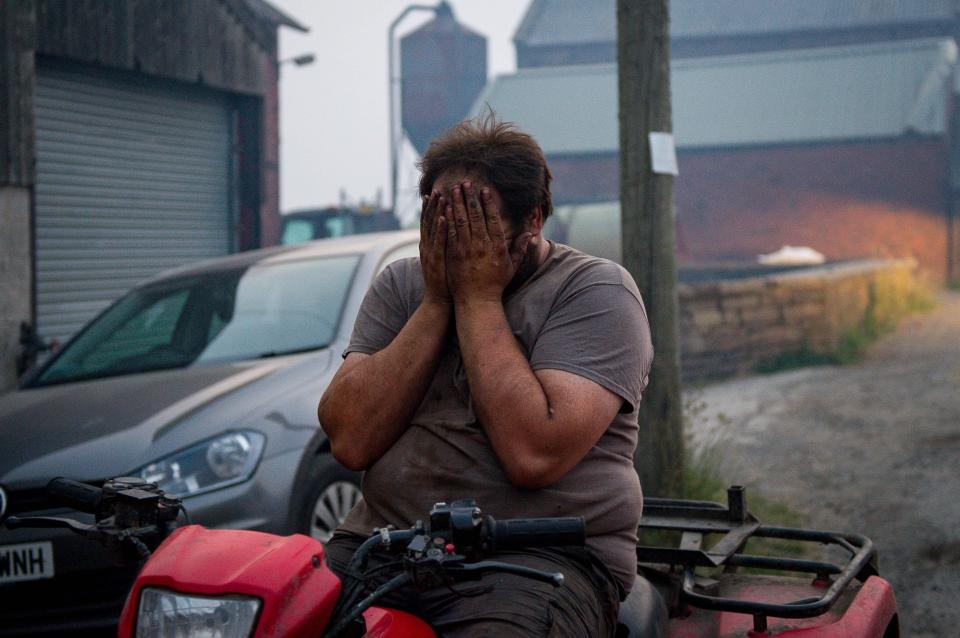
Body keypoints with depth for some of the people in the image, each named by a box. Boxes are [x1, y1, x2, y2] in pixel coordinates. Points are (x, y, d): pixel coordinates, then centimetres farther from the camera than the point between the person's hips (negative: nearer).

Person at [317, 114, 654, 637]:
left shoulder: (596, 290, -3)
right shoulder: (400, 285, 10)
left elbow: (533, 456, -18)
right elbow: (350, 441, -3)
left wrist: (479, 298, -11)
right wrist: (437, 302, -6)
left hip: (544, 555, -3)